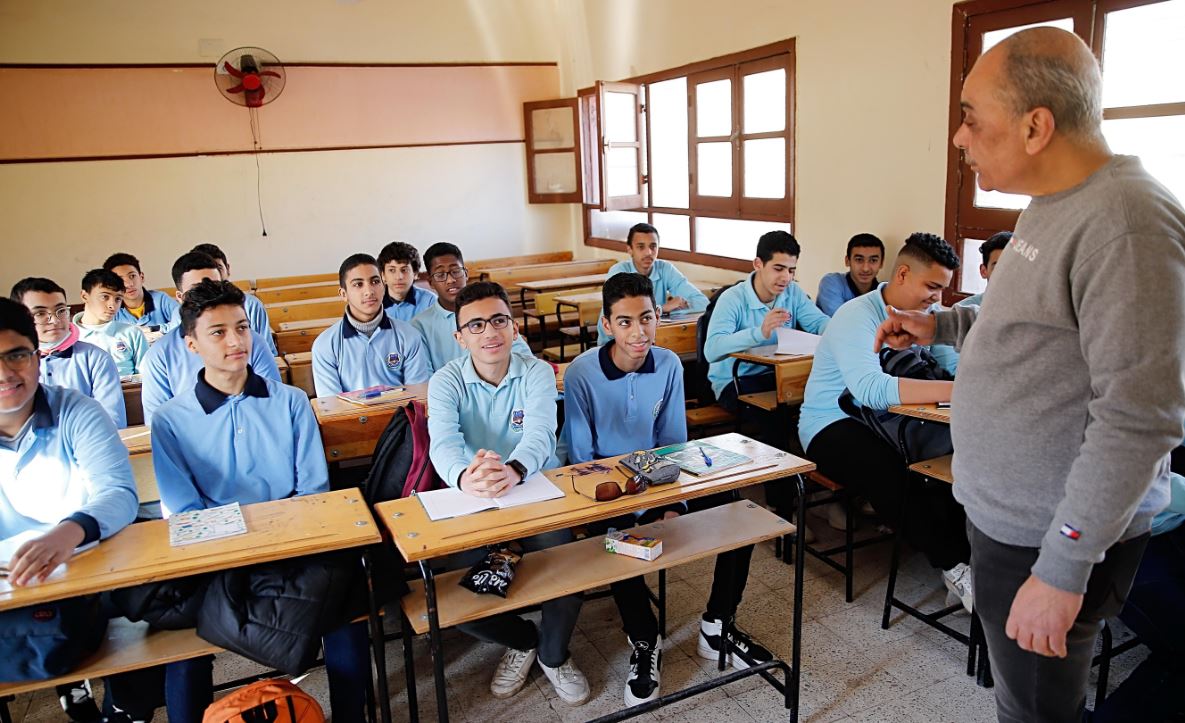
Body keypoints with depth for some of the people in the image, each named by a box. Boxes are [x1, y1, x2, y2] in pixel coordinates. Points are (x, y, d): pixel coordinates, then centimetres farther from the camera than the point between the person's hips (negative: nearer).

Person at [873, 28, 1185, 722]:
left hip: (1053, 541, -9)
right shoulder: (1052, 207, 8)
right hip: (1005, 515, 9)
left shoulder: (1129, 223, -24)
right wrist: (941, 325, 12)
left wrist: (1061, 573, -23)